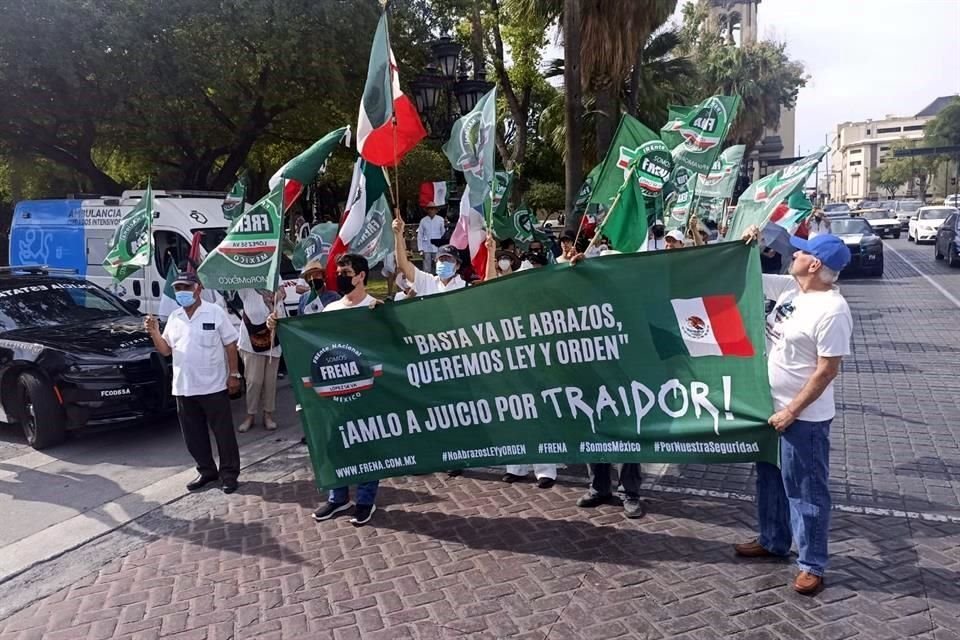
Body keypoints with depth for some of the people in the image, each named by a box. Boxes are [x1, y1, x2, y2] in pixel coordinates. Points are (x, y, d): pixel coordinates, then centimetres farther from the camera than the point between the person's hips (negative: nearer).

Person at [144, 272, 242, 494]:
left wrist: (234, 374, -8)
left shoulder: (215, 313, -4)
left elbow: (230, 345, -3)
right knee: (193, 434, 11)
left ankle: (229, 473, 12)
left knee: (223, 432, 2)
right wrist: (154, 333, -6)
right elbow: (165, 350, 11)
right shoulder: (174, 317, 10)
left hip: (213, 386, -5)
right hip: (184, 387, 5)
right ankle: (206, 471, 25)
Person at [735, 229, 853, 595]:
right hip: (771, 407, 9)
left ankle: (812, 565, 18)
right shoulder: (790, 287, 2)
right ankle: (773, 541, 39)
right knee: (770, 478, 21)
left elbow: (827, 371, -22)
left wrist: (791, 412, -20)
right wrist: (746, 247, -1)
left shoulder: (831, 311, -22)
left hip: (804, 418, -9)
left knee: (805, 489, 4)